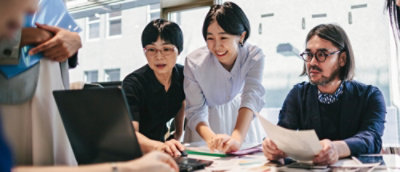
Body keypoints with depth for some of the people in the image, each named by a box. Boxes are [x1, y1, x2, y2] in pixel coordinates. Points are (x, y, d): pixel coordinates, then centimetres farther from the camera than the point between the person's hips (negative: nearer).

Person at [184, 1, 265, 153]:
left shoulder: (254, 56, -21)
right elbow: (195, 111, -22)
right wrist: (211, 138, -42)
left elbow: (251, 98, -33)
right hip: (207, 124, 0)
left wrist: (236, 138, -49)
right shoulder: (194, 62, -22)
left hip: (241, 118, 1)